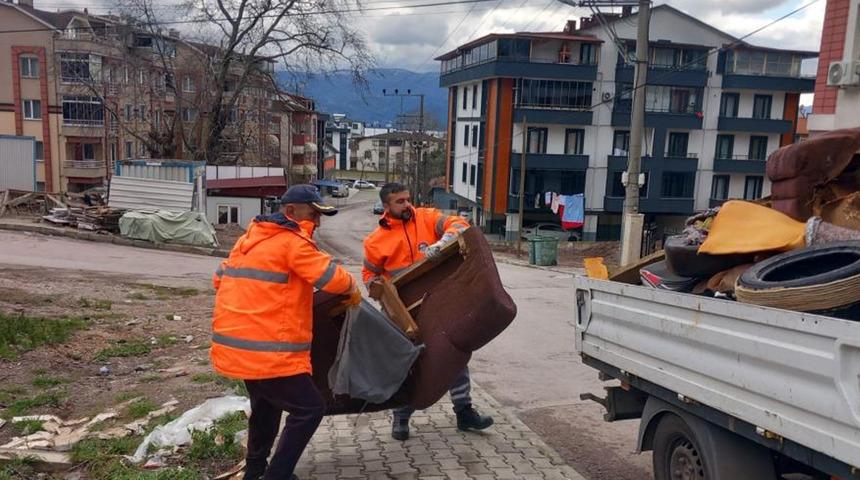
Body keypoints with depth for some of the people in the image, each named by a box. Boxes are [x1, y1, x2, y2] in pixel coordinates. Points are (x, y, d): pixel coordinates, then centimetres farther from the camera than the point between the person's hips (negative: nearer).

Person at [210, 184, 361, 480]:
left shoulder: (250, 238, 15)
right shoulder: (291, 241, -12)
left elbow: (220, 278, 23)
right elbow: (332, 277, -17)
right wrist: (353, 289, 3)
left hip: (236, 343, 10)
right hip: (267, 350, -10)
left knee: (266, 404, 27)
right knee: (309, 409, 0)